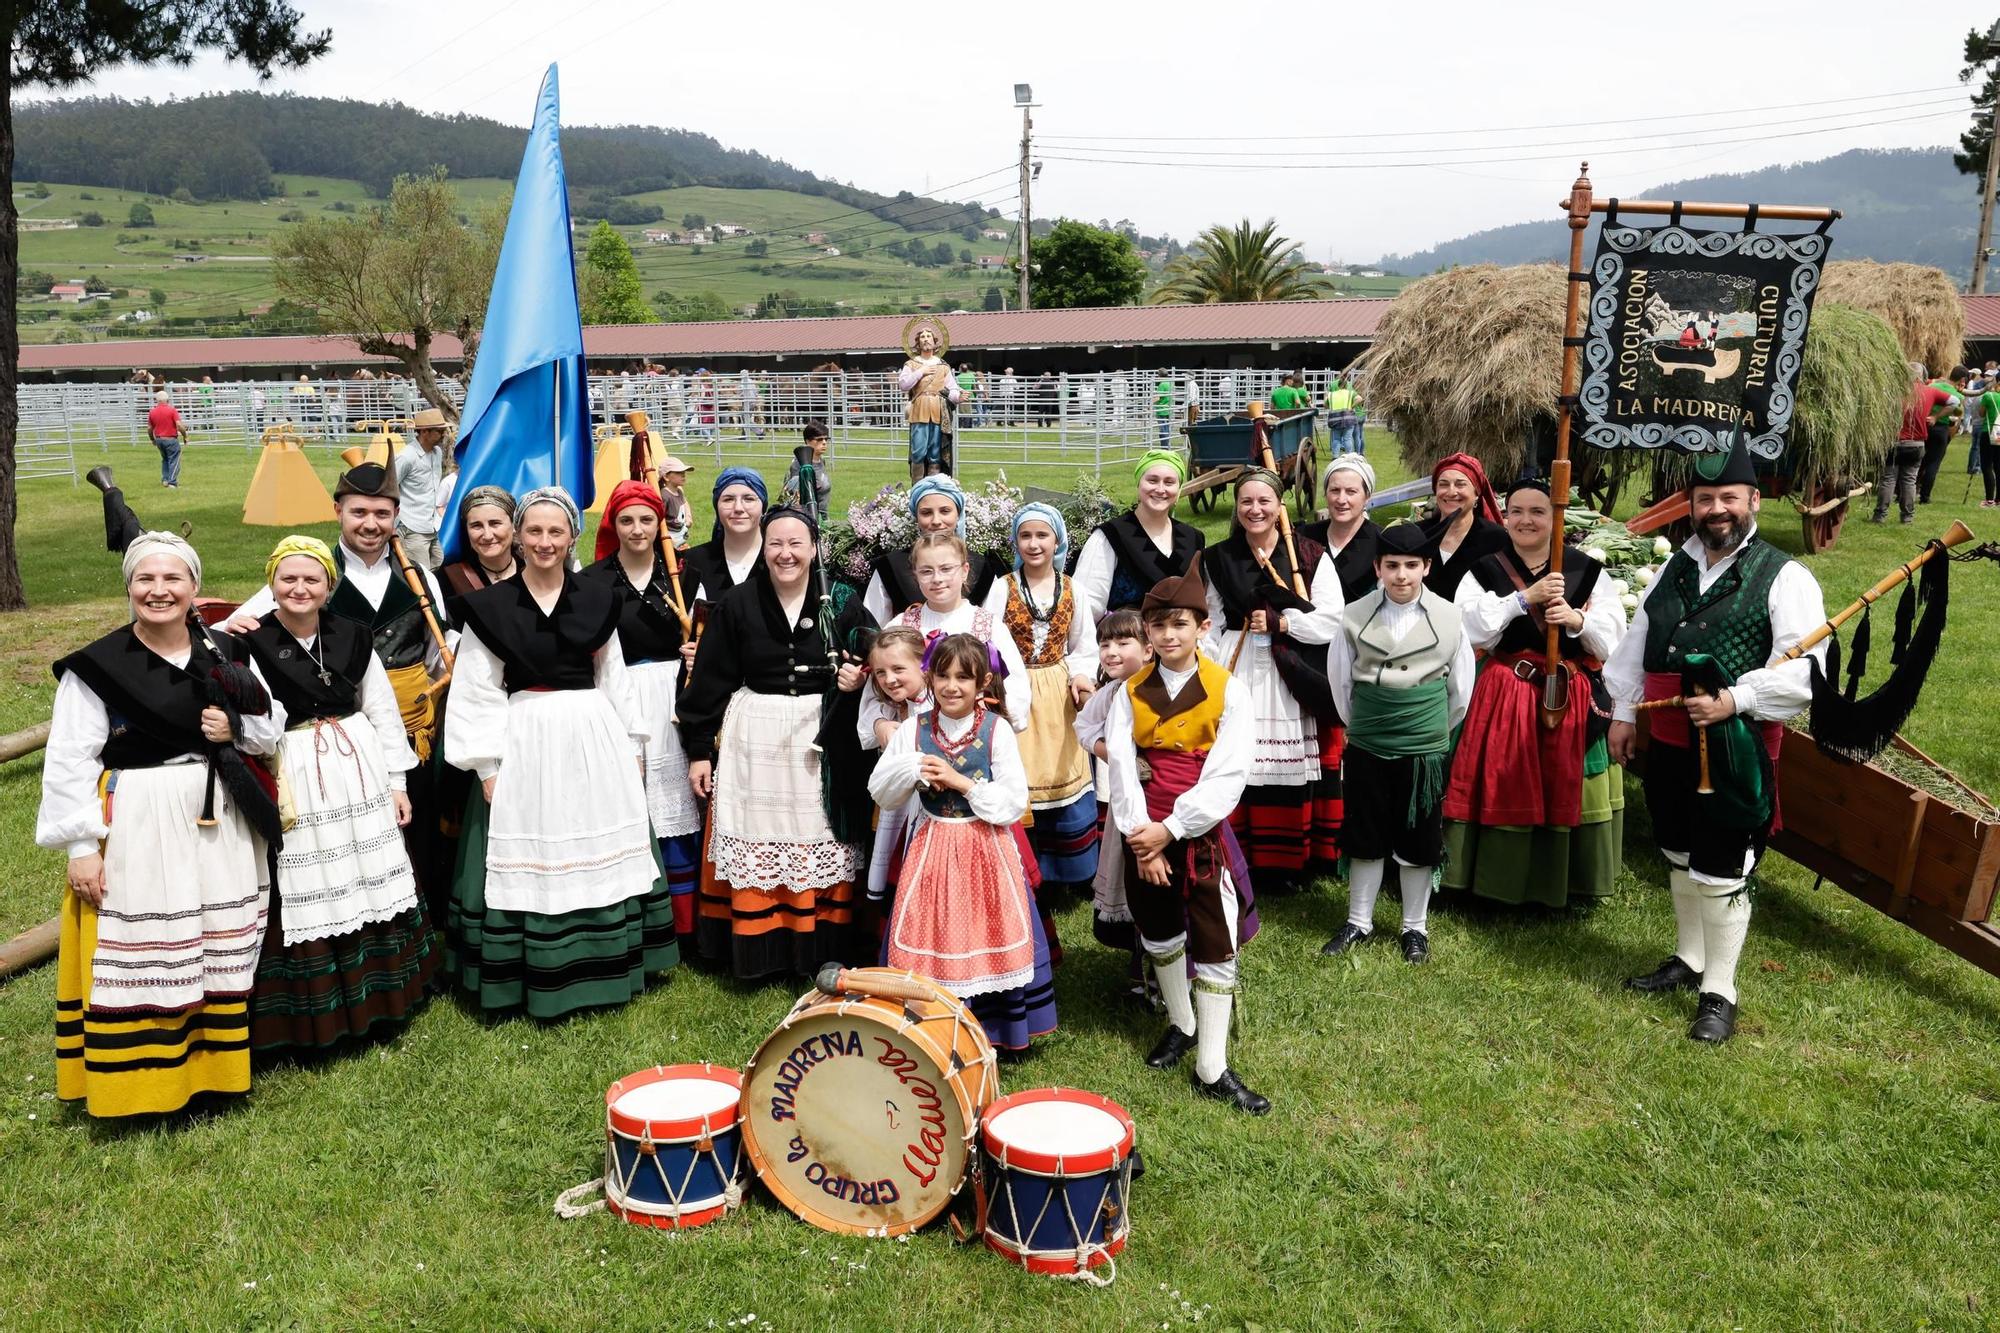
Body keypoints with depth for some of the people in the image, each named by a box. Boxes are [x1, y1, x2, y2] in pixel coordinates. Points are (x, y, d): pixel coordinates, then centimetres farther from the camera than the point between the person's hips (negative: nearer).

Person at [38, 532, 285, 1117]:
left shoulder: (226, 654, 5)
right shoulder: (97, 665, -8)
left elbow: (272, 726, 13)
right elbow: (69, 763, -8)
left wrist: (236, 728, -9)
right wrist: (81, 846, -11)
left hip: (218, 821, 5)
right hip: (136, 824, -4)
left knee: (222, 950, 13)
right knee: (137, 955, -1)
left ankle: (214, 1063, 29)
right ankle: (137, 1078, 14)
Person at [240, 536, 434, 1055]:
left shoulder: (352, 637, 5)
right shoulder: (252, 643, -8)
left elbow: (383, 712, 10)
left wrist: (397, 782, 10)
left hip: (358, 772, 4)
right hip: (295, 782, -4)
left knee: (371, 887, 12)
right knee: (308, 896, 1)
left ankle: (375, 1002, 31)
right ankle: (315, 1020, 19)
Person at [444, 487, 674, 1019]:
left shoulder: (598, 599, 5)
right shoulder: (490, 606, -3)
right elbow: (478, 694, -2)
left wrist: (632, 746, 10)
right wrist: (487, 766, -6)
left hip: (594, 738, 3)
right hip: (526, 743, -2)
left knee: (599, 855, 9)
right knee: (528, 863, 2)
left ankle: (601, 969, 23)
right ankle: (534, 979, 15)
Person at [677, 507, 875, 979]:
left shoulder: (843, 604, 1)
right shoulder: (736, 604, -1)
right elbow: (708, 682, 2)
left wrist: (858, 680, -11)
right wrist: (699, 750, 1)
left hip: (820, 739, 0)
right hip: (754, 739, 0)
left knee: (820, 845, 3)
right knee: (754, 844, 1)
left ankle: (822, 951, 15)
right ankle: (757, 952, 13)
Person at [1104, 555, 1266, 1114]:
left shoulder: (1227, 690, -7)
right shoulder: (1131, 691, 1)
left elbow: (1228, 776, -13)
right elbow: (1121, 768, -6)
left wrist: (1171, 831, -17)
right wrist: (1143, 839, -15)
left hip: (1200, 832, -3)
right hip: (1144, 833, 3)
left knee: (1215, 947, -2)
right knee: (1159, 935, 16)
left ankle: (1212, 1070, 6)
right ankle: (1181, 1024, 39)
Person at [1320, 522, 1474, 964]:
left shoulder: (1447, 617, -4)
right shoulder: (1355, 616, -4)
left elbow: (1461, 685, 7)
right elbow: (1339, 678, 8)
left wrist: (1438, 728, 13)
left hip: (1425, 750, 0)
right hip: (1365, 749, 1)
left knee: (1418, 843, 9)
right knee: (1365, 839, 11)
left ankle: (1415, 927, 25)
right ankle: (1359, 921, 25)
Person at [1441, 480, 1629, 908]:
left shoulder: (1586, 571, 5)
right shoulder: (1484, 570, 4)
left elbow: (1613, 638, 0)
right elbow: (1473, 630, -10)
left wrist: (1578, 620, -19)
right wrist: (1525, 598, -17)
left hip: (1574, 698, 1)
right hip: (1504, 697, 0)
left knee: (1566, 790, 5)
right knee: (1505, 790, 1)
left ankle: (1567, 882, 19)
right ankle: (1500, 880, 13)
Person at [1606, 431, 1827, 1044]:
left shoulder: (1784, 578, -10)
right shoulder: (1674, 568, 9)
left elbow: (1805, 669, -17)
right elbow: (1636, 644, 15)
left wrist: (1733, 701, -24)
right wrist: (1624, 713, 11)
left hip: (1734, 752, -6)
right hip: (1666, 744, 6)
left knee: (1720, 874, 0)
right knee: (1680, 859, 20)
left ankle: (1718, 992, 16)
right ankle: (1688, 959, 39)